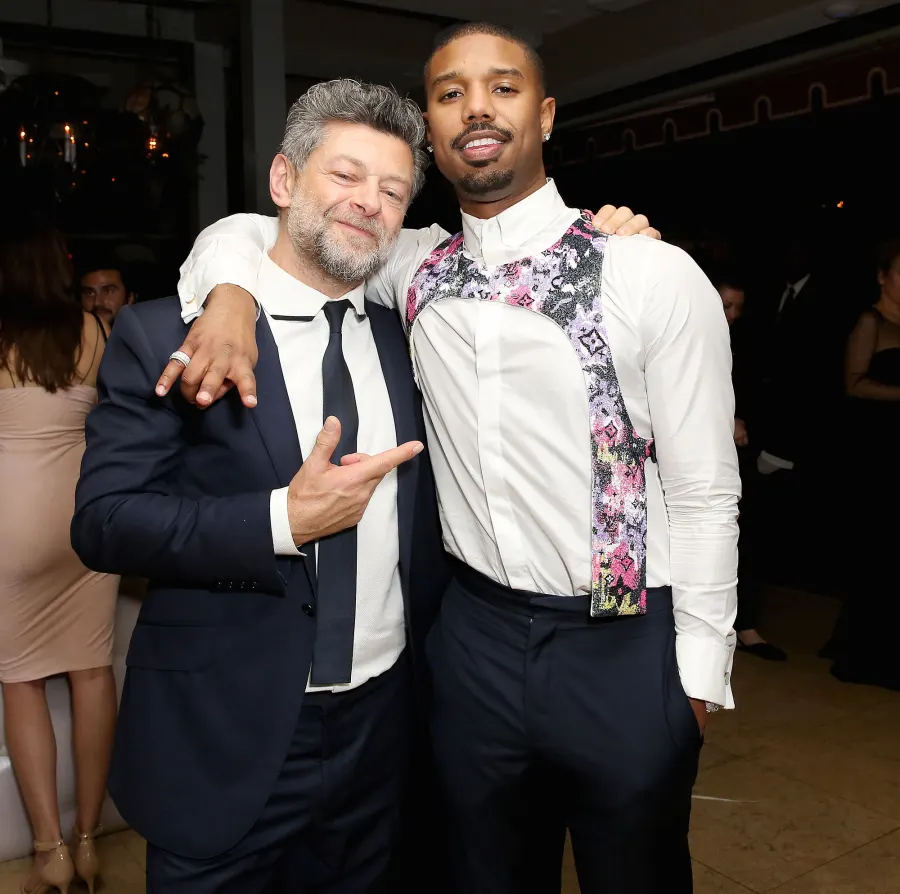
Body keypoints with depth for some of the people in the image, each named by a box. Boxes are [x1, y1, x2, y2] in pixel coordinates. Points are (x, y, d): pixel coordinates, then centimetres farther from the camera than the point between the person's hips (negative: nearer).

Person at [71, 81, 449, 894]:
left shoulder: (404, 336, 5)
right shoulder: (165, 336, -9)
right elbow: (104, 520, -13)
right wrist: (284, 520, -24)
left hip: (383, 730, 5)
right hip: (226, 739, -4)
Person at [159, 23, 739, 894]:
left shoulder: (656, 275, -9)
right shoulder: (415, 270, 2)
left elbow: (705, 492, -6)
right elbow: (249, 229, 12)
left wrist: (698, 677, -5)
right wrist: (231, 292, -11)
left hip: (625, 647, -2)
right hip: (475, 634, 3)